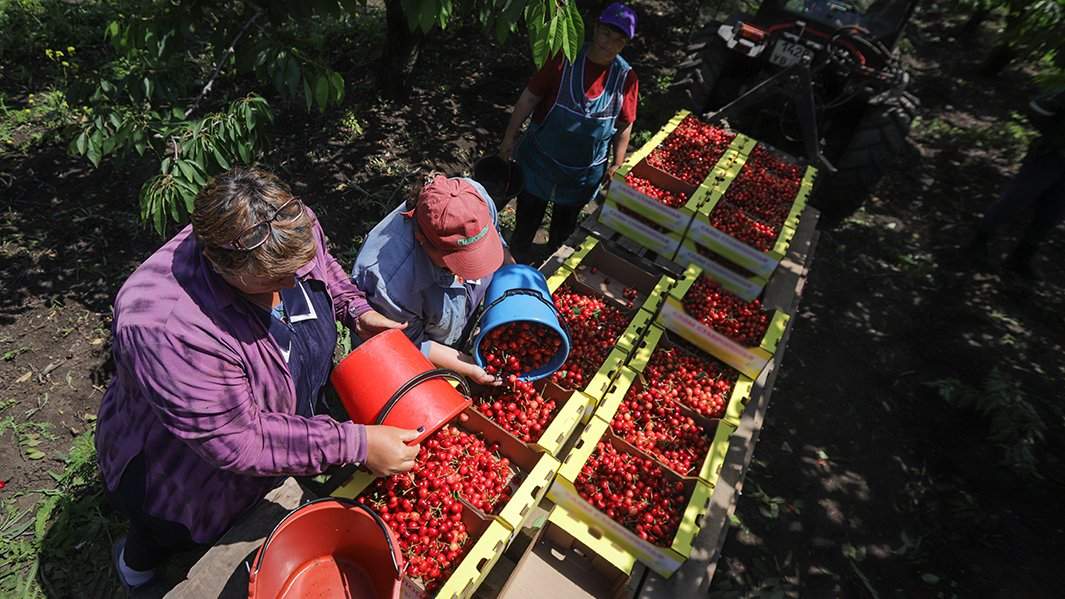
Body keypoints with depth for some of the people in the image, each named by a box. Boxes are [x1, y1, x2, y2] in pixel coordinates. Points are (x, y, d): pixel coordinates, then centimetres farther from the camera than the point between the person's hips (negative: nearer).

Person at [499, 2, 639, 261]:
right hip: (541, 158, -2)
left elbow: (624, 125, 1)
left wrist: (617, 163, -1)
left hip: (585, 171, 2)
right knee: (528, 212, 16)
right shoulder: (564, 58, -15)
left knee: (565, 221, 23)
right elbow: (530, 97, -11)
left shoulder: (626, 77, -8)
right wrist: (509, 136, -9)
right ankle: (518, 254, 41)